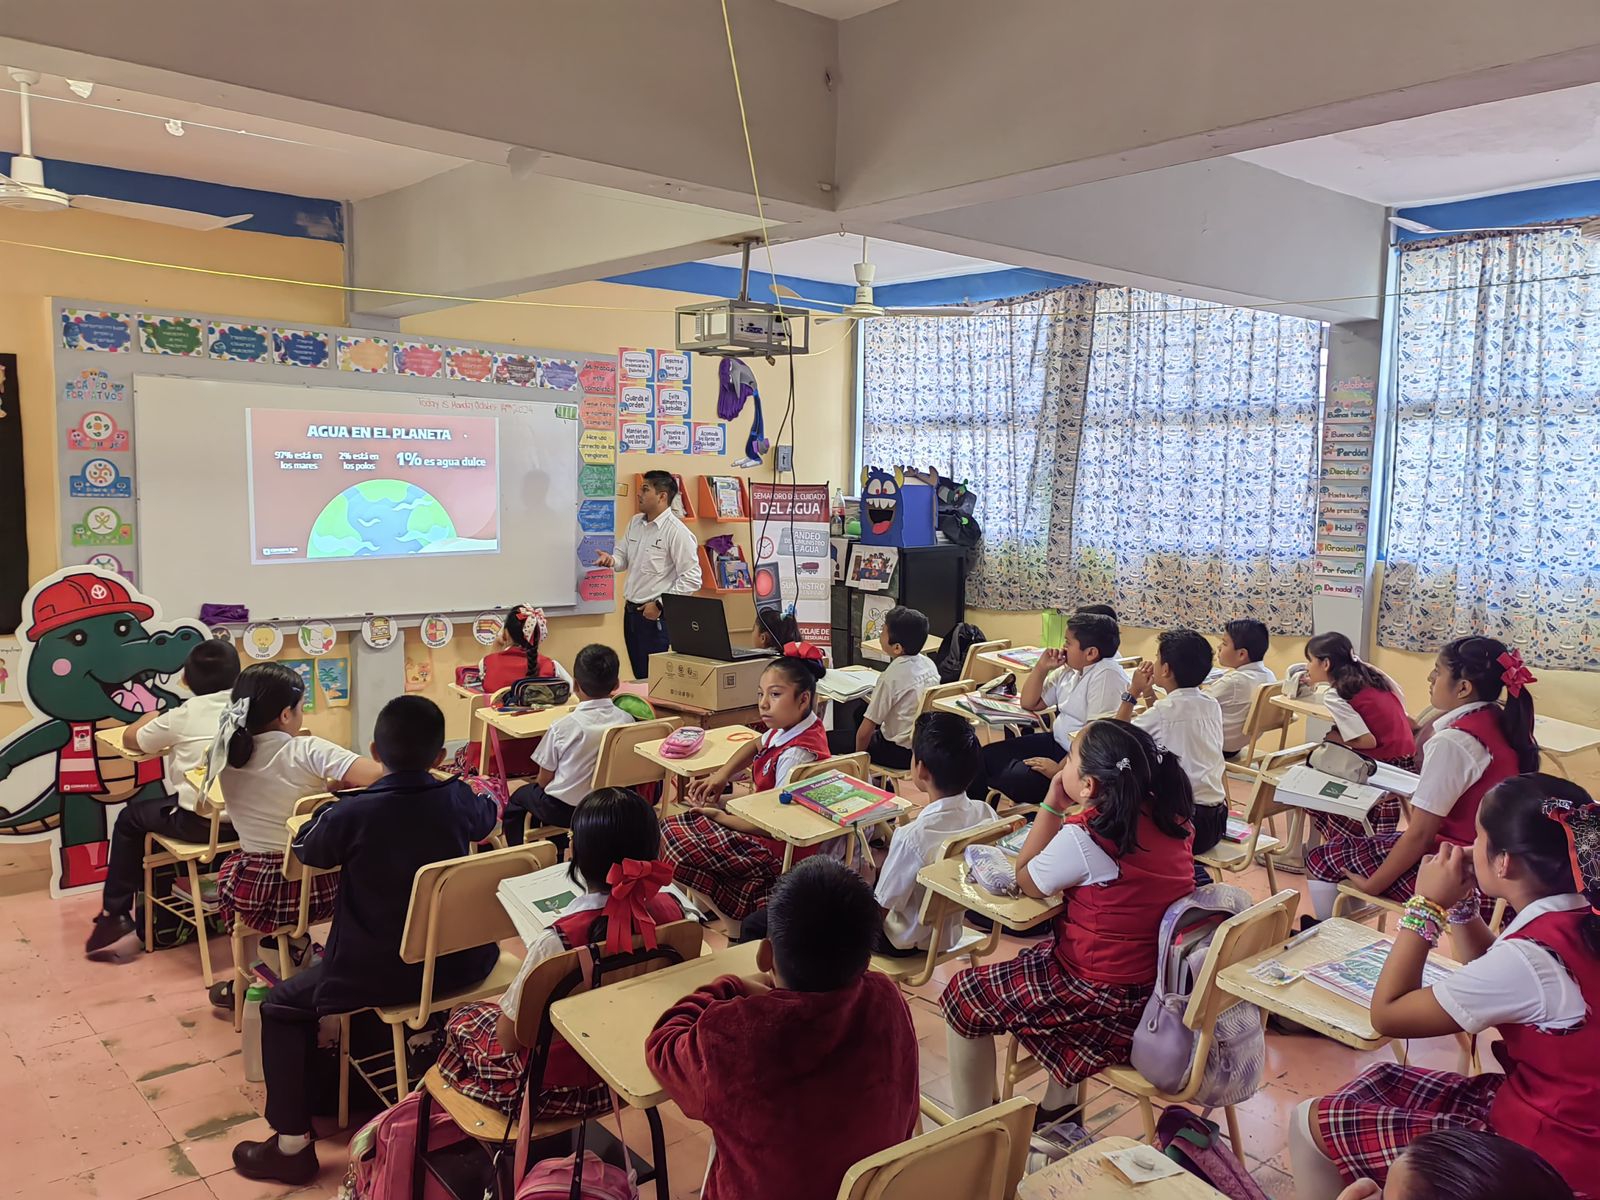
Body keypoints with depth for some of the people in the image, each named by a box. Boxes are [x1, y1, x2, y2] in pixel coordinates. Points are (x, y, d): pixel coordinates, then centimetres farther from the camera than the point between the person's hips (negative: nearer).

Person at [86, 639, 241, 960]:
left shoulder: (183, 716, -4)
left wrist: (150, 718, 32)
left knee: (131, 818, 25)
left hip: (200, 822, -4)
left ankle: (114, 916, 27)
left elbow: (130, 739, 10)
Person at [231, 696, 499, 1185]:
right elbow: (487, 819, 19)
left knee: (282, 1006, 15)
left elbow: (307, 848, 3)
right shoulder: (458, 798, -5)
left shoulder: (354, 813, -18)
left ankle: (293, 1145, 14)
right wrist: (490, 789, 41)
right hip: (458, 964, 4)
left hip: (381, 974, -4)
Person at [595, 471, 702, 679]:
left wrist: (660, 605, -18)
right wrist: (611, 560, -4)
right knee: (639, 676, 16)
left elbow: (691, 580, -17)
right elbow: (623, 556, 19)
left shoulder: (677, 532, -15)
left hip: (656, 615, -8)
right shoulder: (635, 523, 9)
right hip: (631, 612, 8)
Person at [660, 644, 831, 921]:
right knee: (672, 827, 7)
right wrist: (720, 777, 6)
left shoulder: (796, 754, -28)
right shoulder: (790, 728, -1)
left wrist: (721, 817, -13)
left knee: (677, 845, -14)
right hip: (764, 821, 10)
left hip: (778, 849, -10)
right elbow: (756, 745, 21)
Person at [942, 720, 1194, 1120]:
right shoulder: (1169, 817, -4)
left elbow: (1026, 880, -6)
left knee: (963, 997, 8)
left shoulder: (1084, 838, -25)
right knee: (1046, 952, 35)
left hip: (1109, 999, -8)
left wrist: (1052, 803, -8)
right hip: (1162, 984, 8)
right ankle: (1059, 1107, 41)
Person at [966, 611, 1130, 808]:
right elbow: (1029, 703, 18)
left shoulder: (1107, 675, -20)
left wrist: (1060, 769, -23)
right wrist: (1041, 668, 4)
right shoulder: (1068, 669, 8)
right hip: (1056, 742, 9)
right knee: (987, 756, 3)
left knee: (1017, 778, -25)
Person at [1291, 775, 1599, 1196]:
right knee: (1376, 1082, 21)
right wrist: (1461, 903, 3)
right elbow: (1490, 977, 16)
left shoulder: (1528, 958, -31)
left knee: (1311, 1125, -2)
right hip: (1565, 1117, 9)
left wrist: (1427, 905, -16)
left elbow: (1387, 1013, -20)